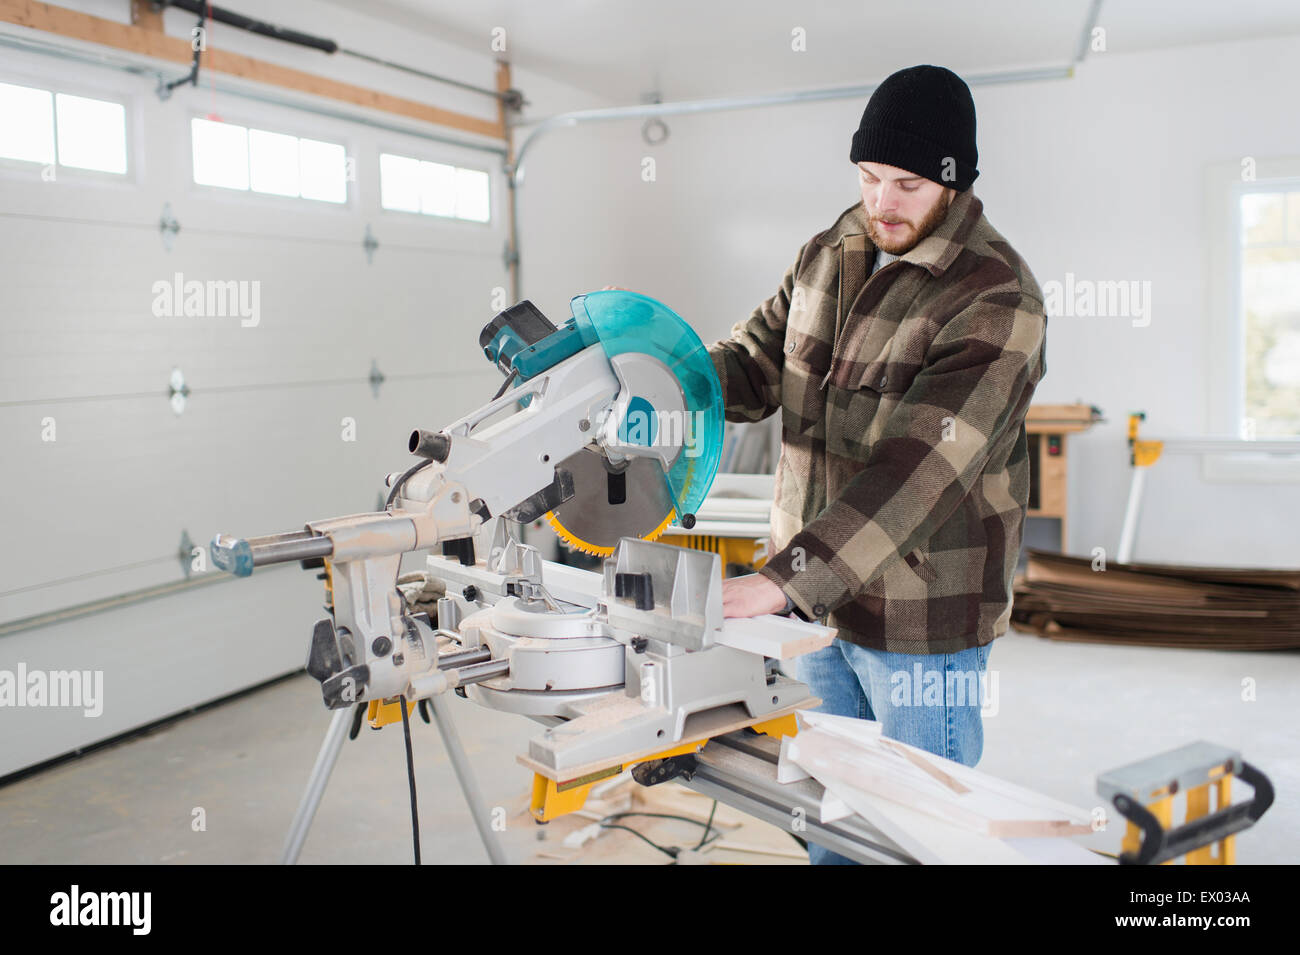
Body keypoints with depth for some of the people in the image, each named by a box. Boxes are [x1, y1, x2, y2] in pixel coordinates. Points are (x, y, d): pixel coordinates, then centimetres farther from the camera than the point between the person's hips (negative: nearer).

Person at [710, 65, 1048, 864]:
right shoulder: (830, 255, 5)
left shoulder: (995, 301, -20)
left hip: (922, 618, -6)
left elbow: (918, 468, -29)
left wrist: (782, 581, -35)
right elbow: (756, 359, 7)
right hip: (816, 593, 6)